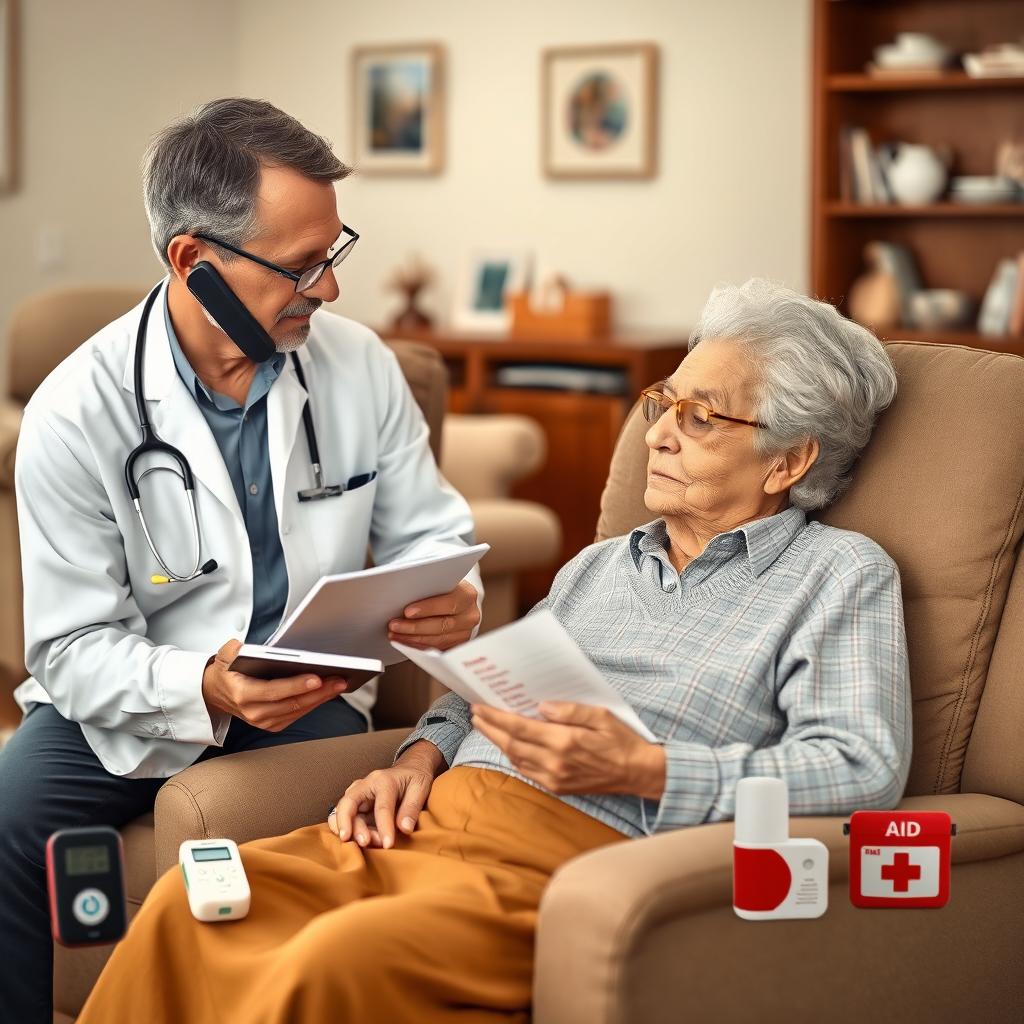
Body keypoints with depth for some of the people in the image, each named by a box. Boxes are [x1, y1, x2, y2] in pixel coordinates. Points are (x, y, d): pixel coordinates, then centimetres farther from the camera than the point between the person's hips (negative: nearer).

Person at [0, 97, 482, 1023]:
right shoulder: (76, 412, -12)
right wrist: (203, 691, -31)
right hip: (131, 709, -1)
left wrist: (450, 599, -17)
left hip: (309, 702, 1)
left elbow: (427, 535, 8)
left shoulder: (359, 366, -2)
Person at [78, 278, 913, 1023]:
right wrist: (420, 758, 7)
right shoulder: (599, 565, 29)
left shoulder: (842, 575, 7)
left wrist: (639, 769, -17)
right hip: (436, 813, 7)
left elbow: (865, 772, -8)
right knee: (189, 904, -19)